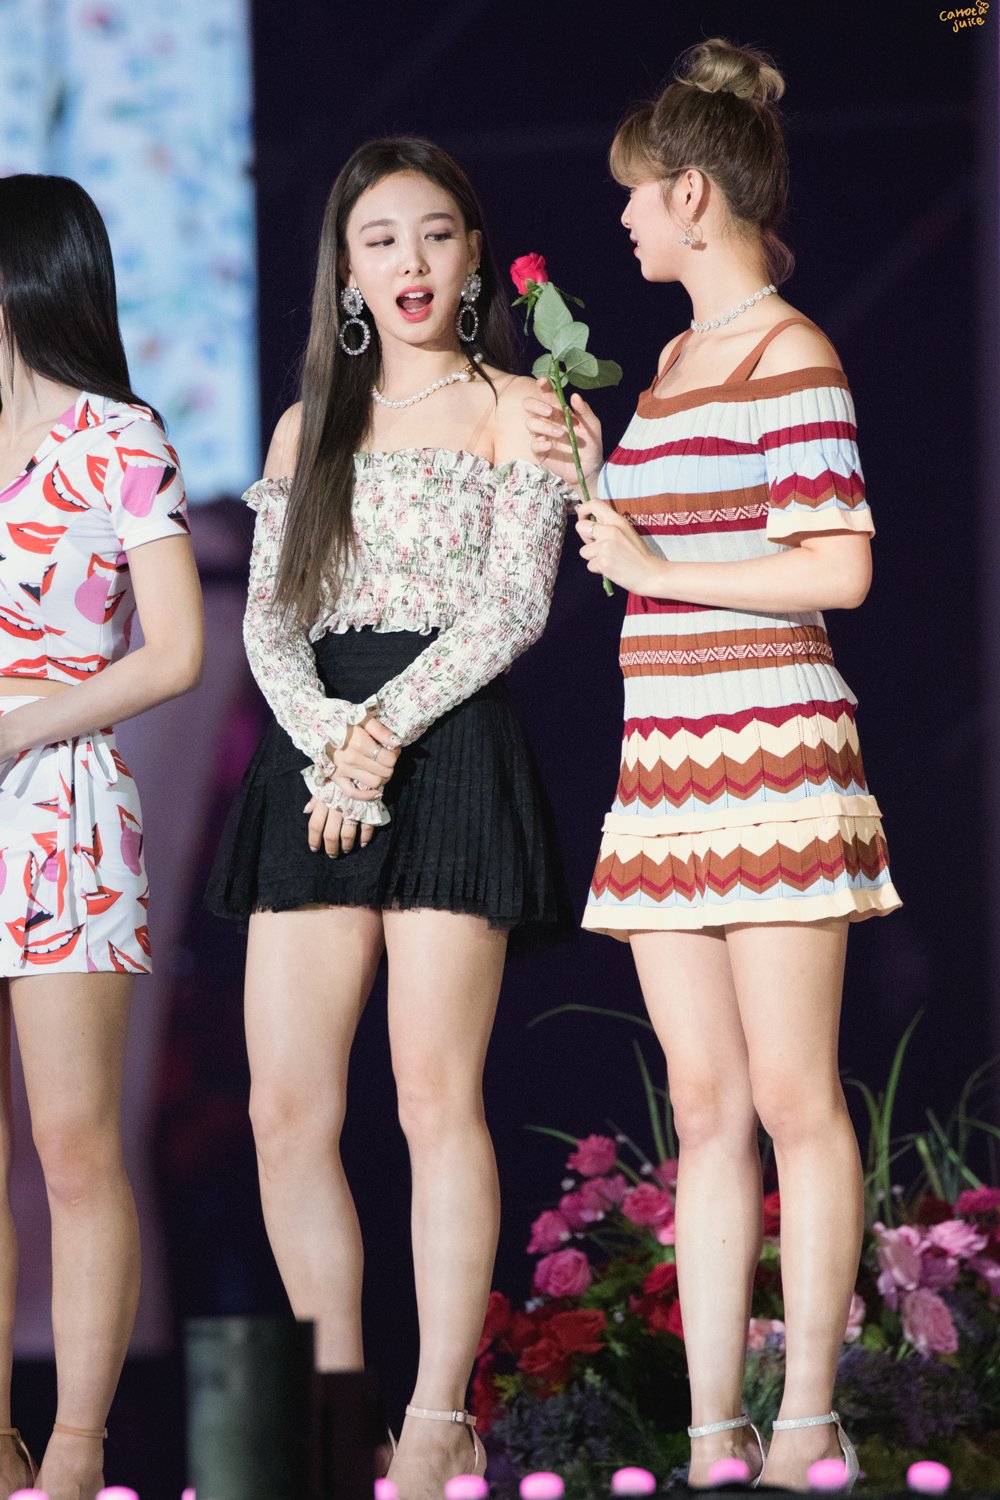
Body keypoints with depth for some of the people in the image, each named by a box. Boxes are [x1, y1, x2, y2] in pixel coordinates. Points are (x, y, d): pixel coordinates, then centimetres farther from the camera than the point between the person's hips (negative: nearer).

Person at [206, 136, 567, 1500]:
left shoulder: (513, 411, 6)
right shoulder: (308, 427, 19)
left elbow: (516, 604, -4)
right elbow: (268, 617, 9)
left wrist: (388, 726, -14)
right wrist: (327, 746, -9)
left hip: (451, 751, -4)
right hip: (313, 759, 5)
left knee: (436, 1094, -10)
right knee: (285, 1108, -3)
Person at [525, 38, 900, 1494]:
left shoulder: (790, 358, -8)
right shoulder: (675, 359, 18)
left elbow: (838, 566, -15)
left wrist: (654, 568, -11)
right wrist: (590, 472, 11)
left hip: (771, 757, -8)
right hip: (665, 769, 8)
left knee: (792, 1098, -5)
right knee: (704, 1106, 5)